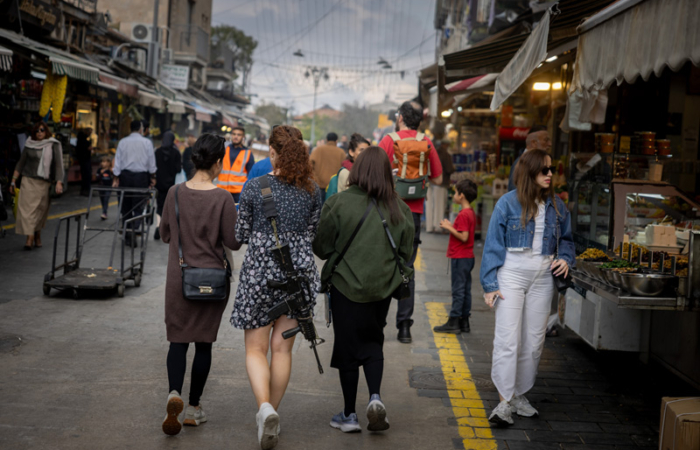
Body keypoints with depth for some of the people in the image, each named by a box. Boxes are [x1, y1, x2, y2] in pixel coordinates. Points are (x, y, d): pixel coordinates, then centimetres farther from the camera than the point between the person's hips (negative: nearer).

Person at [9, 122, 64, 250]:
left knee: (41, 210, 5)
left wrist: (59, 182, -17)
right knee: (27, 207, -10)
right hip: (29, 181, 1)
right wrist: (13, 181, 11)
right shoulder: (29, 145, 7)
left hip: (44, 183, -1)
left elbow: (58, 164, -6)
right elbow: (20, 163, 13)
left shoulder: (54, 145, 0)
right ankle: (30, 237, -14)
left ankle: (37, 236, 21)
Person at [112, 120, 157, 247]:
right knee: (138, 206, 0)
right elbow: (151, 162, 1)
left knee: (125, 205, 11)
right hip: (141, 176, -2)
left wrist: (116, 178, 6)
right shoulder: (147, 142, -3)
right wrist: (152, 177, 13)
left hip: (125, 175, 2)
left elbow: (118, 160, 1)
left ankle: (127, 235, 16)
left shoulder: (123, 142, 1)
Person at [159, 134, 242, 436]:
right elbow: (233, 242, -9)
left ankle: (174, 393, -17)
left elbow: (165, 235, 7)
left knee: (178, 340, 8)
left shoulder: (175, 193, -3)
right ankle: (193, 408, 17)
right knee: (203, 342, 11)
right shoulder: (222, 198, -13)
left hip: (179, 277, 2)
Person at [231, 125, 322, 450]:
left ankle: (265, 408, -17)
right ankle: (271, 414, 22)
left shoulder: (254, 187, -8)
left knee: (256, 349, 5)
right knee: (282, 348, 13)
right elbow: (313, 236, 8)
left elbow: (240, 235, -1)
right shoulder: (312, 191, 0)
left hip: (259, 271, -3)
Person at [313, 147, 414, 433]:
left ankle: (349, 415, 17)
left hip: (346, 286, -2)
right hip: (383, 288, 3)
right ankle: (375, 397, -2)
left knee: (347, 348, 8)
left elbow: (321, 246, -4)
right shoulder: (399, 209, -4)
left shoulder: (339, 203, -13)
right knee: (372, 343, 19)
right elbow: (406, 253, 5)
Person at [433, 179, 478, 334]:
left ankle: (453, 322, 0)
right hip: (468, 257, 10)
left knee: (458, 289, -5)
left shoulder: (463, 214, -18)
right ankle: (464, 322, 15)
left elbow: (464, 237, -23)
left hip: (460, 257, -10)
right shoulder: (471, 213, 12)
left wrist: (449, 228, -16)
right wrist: (451, 226, 11)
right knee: (465, 289, 11)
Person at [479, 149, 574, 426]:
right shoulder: (508, 203, -6)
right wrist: (490, 284, -10)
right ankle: (505, 401, -6)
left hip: (542, 278, 5)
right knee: (508, 339, -9)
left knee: (534, 341, 9)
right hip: (511, 275, -5)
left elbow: (566, 238, 21)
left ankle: (520, 395, 22)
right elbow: (493, 245, -5)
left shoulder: (556, 206, 7)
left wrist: (565, 258, -1)